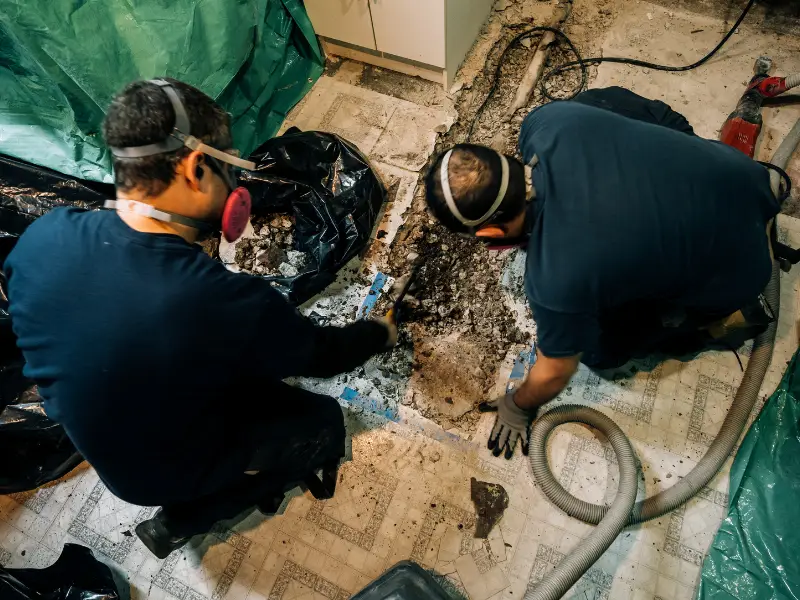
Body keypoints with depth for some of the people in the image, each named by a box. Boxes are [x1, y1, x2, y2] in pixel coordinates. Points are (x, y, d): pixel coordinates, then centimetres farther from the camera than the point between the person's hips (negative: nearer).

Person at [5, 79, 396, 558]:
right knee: (324, 423, 10)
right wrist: (381, 334, 0)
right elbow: (322, 354, -21)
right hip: (162, 470, -6)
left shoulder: (44, 235, -23)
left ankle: (264, 481, 28)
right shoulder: (225, 301, -41)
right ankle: (179, 522, 15)